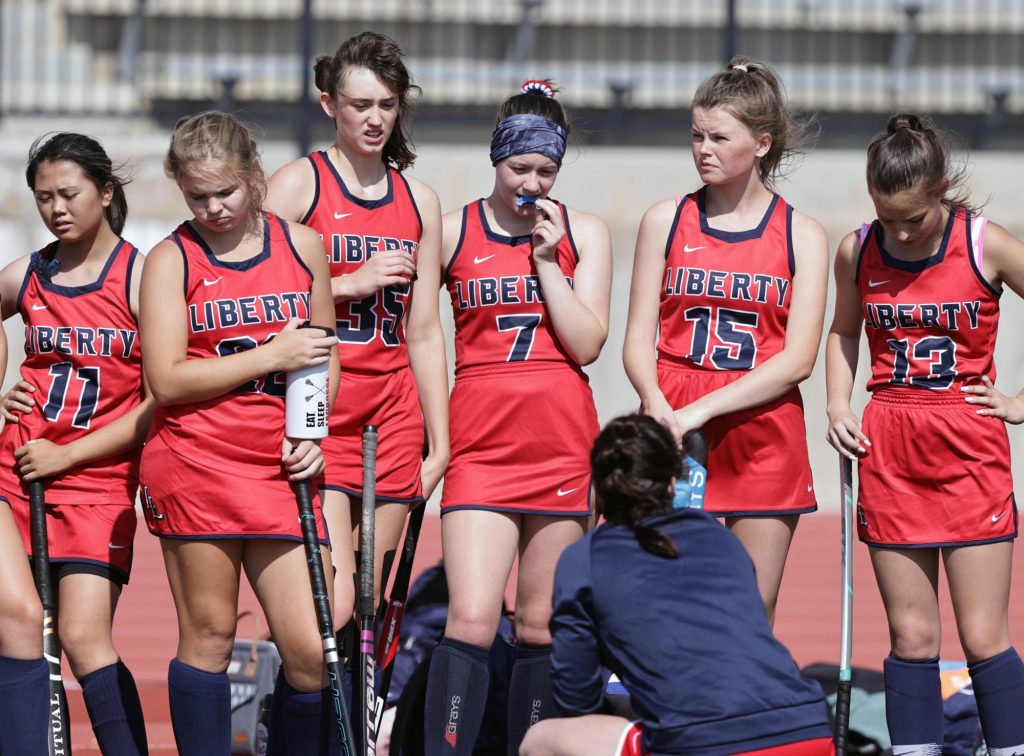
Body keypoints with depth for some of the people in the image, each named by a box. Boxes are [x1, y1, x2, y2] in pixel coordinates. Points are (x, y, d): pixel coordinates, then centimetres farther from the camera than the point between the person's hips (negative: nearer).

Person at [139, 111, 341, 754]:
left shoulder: (302, 245, 10)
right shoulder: (171, 260, 1)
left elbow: (325, 354, 20)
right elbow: (167, 381, -8)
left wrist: (312, 435, 4)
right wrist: (272, 356, -13)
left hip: (279, 469, 3)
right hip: (195, 465, -2)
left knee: (310, 650, -4)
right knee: (208, 637, 1)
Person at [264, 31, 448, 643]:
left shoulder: (420, 201, 14)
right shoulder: (298, 185, 1)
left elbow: (424, 333, 15)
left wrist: (440, 444, 12)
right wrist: (352, 284, -12)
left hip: (393, 411, 4)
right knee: (331, 604, -18)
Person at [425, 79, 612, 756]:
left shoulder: (583, 233, 7)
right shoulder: (453, 232, 5)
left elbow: (586, 344, -2)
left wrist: (546, 260, -6)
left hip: (562, 442, 1)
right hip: (481, 442, -1)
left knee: (541, 625, 6)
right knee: (471, 621, -15)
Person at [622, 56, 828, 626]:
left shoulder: (802, 235, 4)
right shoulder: (665, 222, 8)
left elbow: (798, 359, -4)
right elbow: (639, 342, 5)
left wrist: (701, 410, -14)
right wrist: (657, 406, -16)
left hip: (765, 444, 0)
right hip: (677, 441, 0)